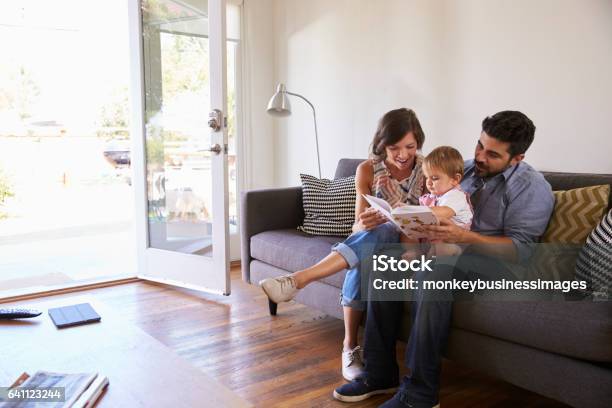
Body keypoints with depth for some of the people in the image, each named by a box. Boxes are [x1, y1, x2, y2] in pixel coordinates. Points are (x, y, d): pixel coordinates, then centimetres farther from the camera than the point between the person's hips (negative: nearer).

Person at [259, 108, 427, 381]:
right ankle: (350, 347, -23)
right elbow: (358, 227, -5)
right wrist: (364, 225, -32)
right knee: (361, 265, -38)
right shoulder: (368, 170, -3)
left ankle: (299, 279, -43)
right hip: (374, 242, 1)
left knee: (382, 231, -38)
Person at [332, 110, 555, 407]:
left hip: (495, 261, -6)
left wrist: (464, 237, -29)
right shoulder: (466, 168, 13)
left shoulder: (532, 187, -5)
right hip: (447, 251, 6)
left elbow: (520, 249, -15)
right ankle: (380, 374, -13)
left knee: (434, 269, -37)